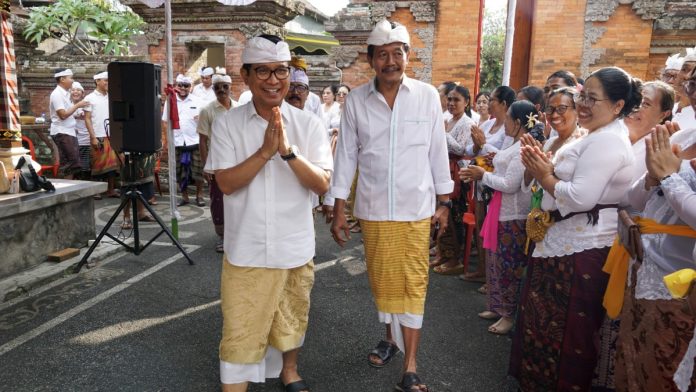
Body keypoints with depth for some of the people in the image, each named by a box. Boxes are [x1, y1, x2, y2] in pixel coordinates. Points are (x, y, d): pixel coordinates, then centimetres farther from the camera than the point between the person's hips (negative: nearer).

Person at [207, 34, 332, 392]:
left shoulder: (309, 125, -4)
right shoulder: (227, 124, -5)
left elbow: (322, 184, -11)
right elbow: (226, 183, -13)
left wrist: (288, 151, -25)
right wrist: (265, 151, -24)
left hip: (295, 249, 2)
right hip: (246, 251, -2)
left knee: (292, 320, 21)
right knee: (240, 333, 3)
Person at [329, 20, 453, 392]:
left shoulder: (427, 96, -4)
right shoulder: (356, 99, -3)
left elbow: (438, 151, 2)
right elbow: (346, 154, 0)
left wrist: (443, 201, 4)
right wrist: (338, 209, 0)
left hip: (415, 208, -1)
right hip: (372, 208, 1)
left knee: (413, 283, 3)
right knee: (381, 279, 15)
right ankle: (391, 336, 39)